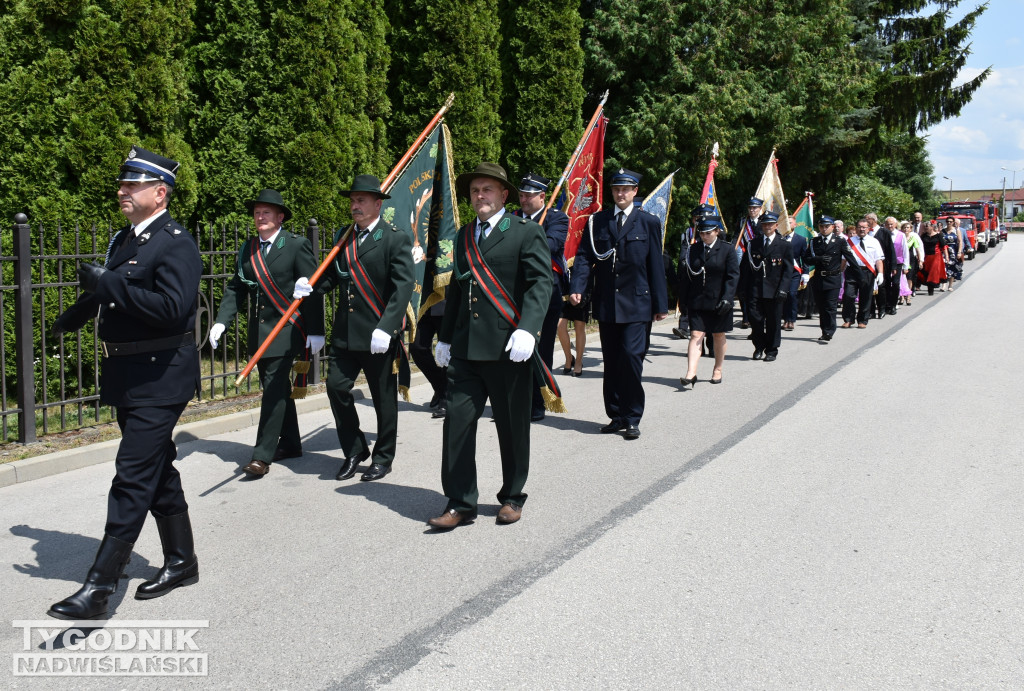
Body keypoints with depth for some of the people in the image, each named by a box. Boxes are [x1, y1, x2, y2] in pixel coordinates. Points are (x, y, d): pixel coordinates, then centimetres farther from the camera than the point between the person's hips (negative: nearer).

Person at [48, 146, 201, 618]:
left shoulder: (176, 244, -14)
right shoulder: (123, 240, 13)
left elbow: (172, 307, -27)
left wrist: (107, 283, -24)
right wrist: (76, 314, 23)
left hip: (161, 379, -9)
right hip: (128, 378, 9)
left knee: (133, 476, -9)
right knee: (158, 472, 16)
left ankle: (99, 586, -6)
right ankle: (181, 562, 29)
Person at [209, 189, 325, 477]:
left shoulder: (297, 246, -6)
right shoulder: (247, 249, 11)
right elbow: (235, 289, 11)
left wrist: (315, 332, -11)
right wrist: (221, 322, -4)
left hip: (286, 331, -6)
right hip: (258, 333, 6)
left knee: (274, 390, -10)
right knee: (278, 389, 15)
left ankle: (262, 455, -8)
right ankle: (290, 444, 28)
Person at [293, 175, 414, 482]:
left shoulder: (396, 239, -7)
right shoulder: (343, 237, 13)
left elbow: (403, 287, -14)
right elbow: (332, 275, 16)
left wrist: (386, 328, -23)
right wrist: (311, 286, -7)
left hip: (379, 334, -5)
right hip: (345, 331, 5)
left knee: (383, 398, 5)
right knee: (336, 387, 1)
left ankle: (383, 458, 21)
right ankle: (354, 451, 19)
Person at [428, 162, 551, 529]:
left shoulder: (526, 233, -1)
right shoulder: (464, 236, 18)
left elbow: (540, 283, -10)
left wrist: (527, 329, -24)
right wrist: (445, 337, 23)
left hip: (507, 347, -5)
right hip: (465, 348, 5)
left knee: (512, 426, 7)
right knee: (457, 421, 0)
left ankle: (512, 497, 23)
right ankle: (460, 503, 8)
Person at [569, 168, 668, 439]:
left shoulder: (649, 222, 5)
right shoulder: (597, 221, 9)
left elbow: (655, 265, 3)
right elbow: (584, 256, 3)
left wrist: (660, 304, 1)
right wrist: (577, 287, -14)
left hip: (635, 304, -3)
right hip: (605, 304, 3)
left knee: (631, 356, -11)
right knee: (611, 362, 8)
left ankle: (632, 419, 0)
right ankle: (616, 416, 18)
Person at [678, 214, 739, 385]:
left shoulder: (727, 250, -2)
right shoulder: (693, 250, 6)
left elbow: (733, 276, -6)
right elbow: (686, 276, 9)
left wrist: (726, 299, -16)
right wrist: (684, 300, 4)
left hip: (718, 302, -1)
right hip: (696, 302, 1)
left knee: (719, 337, 12)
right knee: (695, 336, -8)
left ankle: (717, 370, 27)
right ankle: (691, 374, -15)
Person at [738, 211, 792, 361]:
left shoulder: (785, 246, 4)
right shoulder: (753, 244, 10)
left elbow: (788, 270, 0)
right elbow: (745, 267, 9)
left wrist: (783, 289, -11)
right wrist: (744, 288, 1)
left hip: (773, 291, -1)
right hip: (755, 290, 2)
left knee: (773, 322, 4)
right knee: (755, 318, -2)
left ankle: (771, 351, 16)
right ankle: (759, 347, 18)